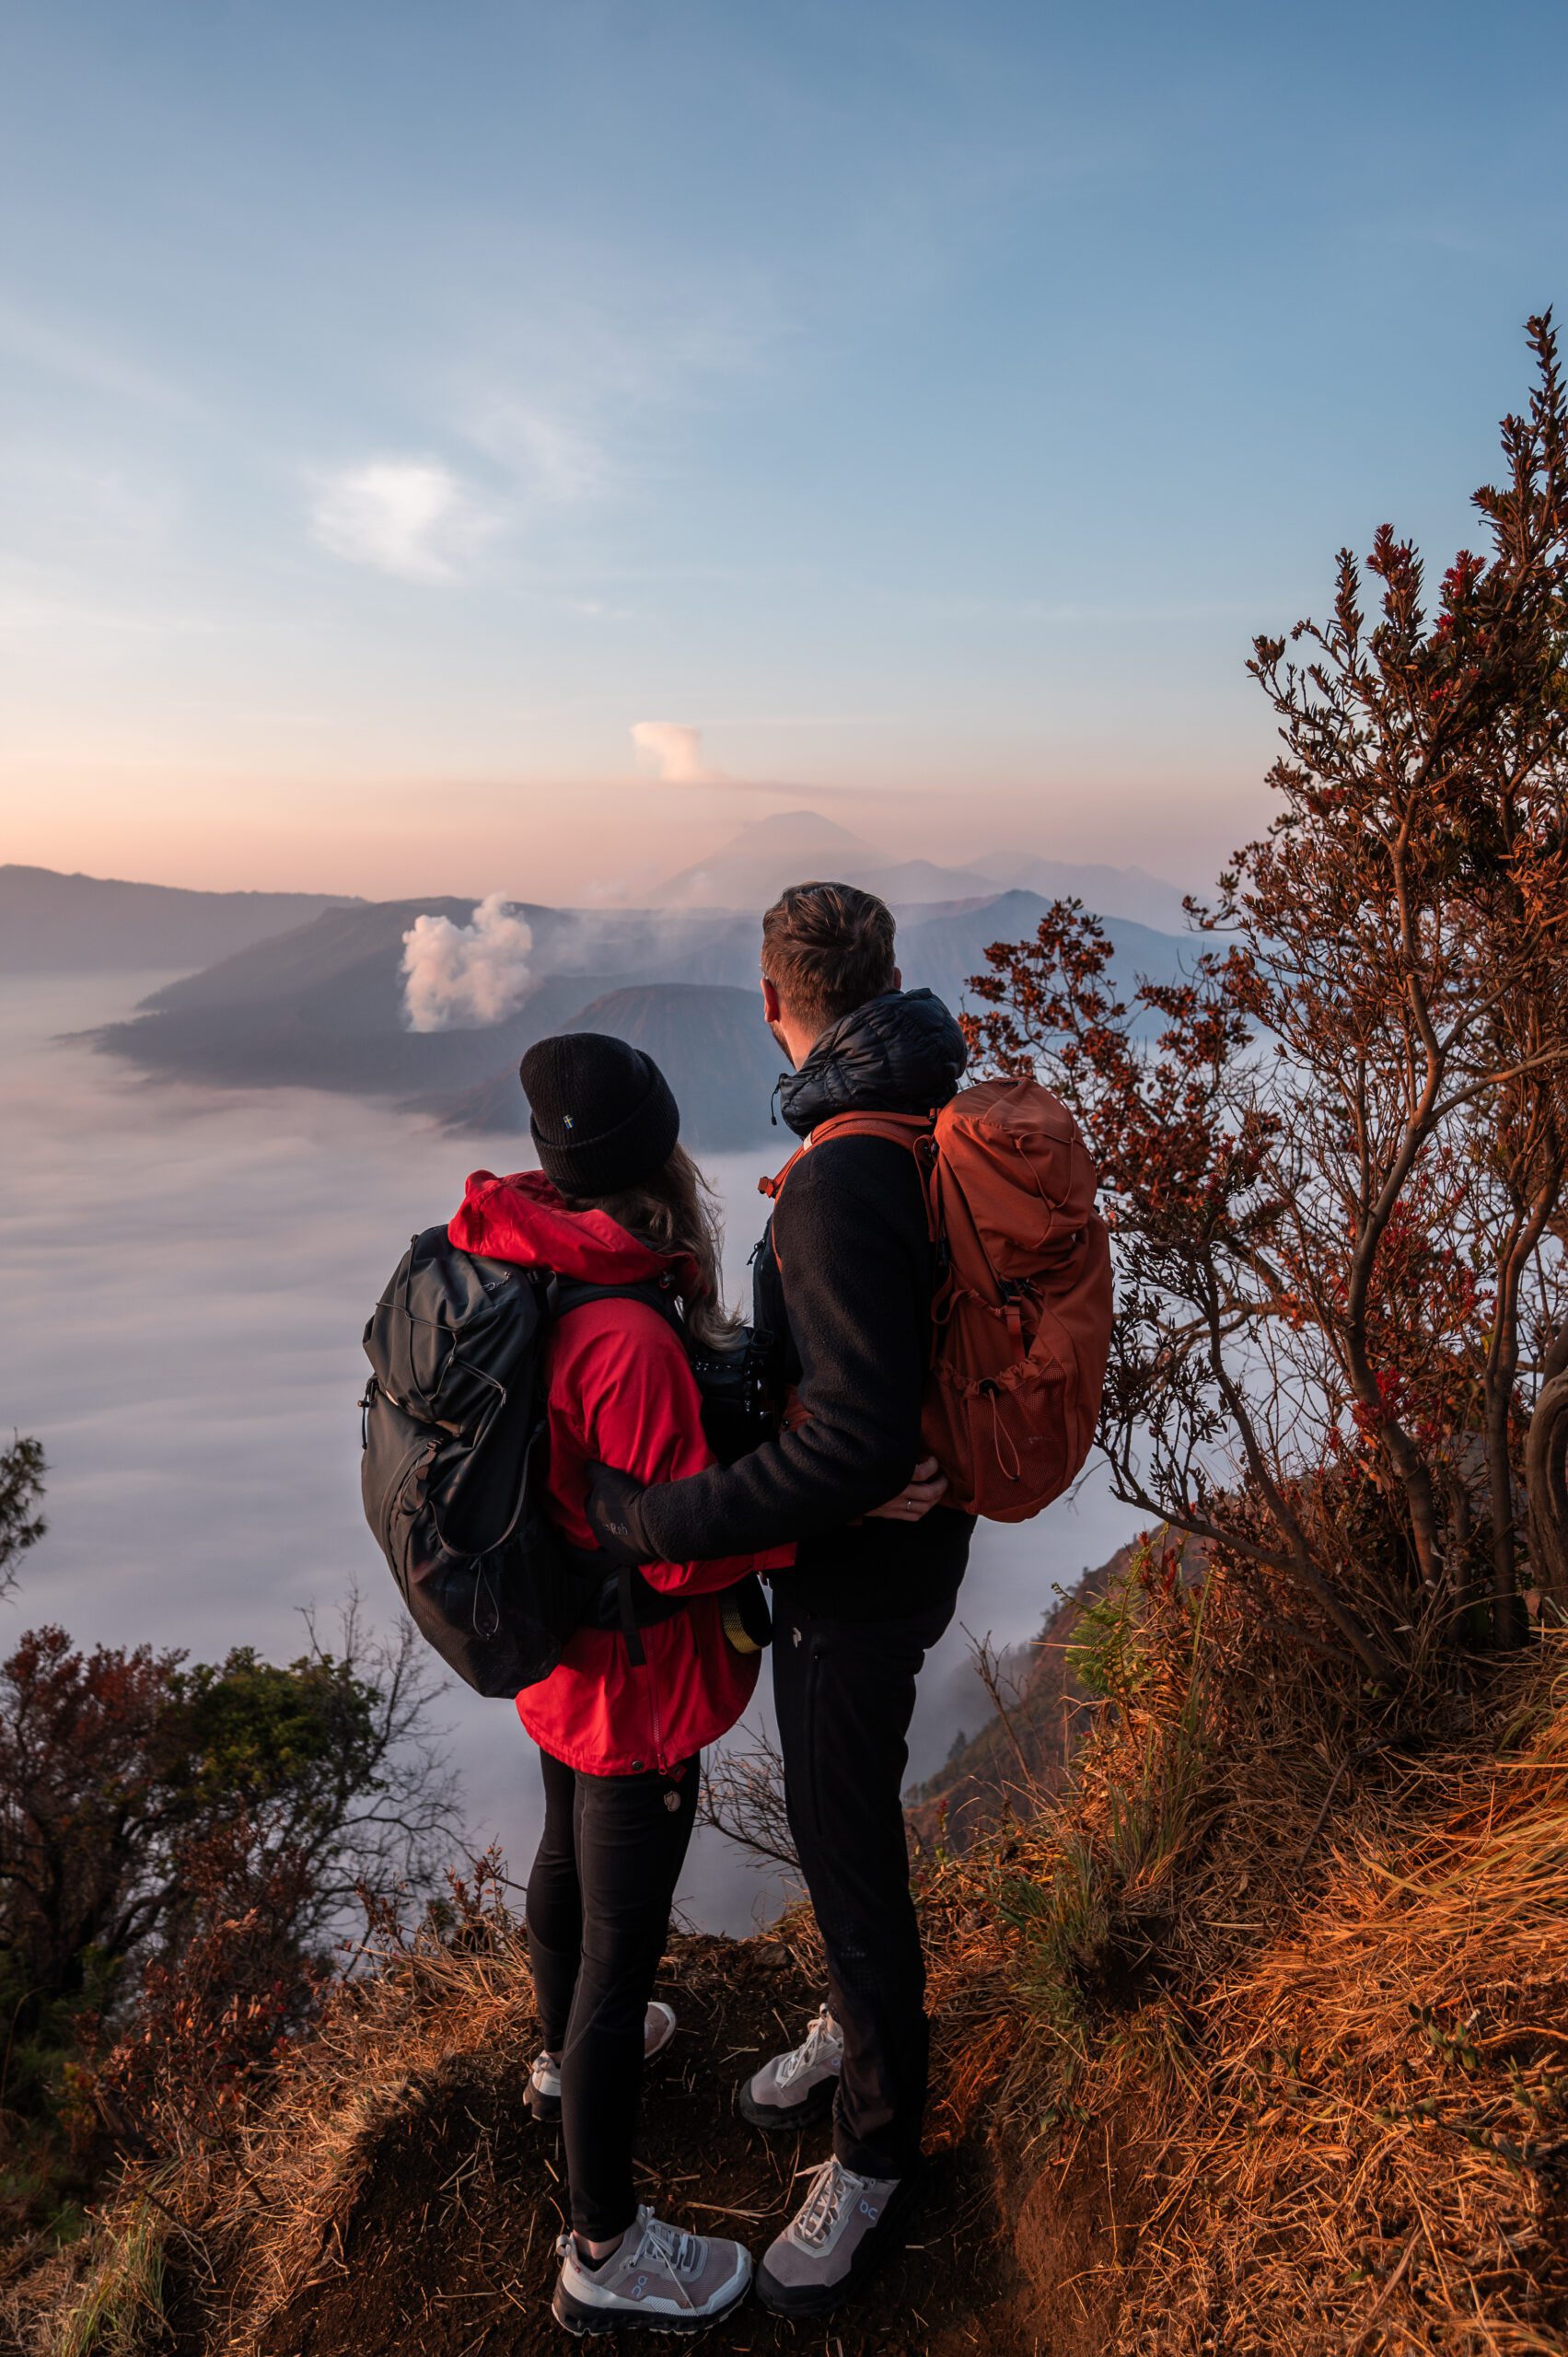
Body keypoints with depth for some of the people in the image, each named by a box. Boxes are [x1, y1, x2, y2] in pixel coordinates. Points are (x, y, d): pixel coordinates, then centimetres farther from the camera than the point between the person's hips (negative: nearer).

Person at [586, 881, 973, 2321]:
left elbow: (856, 1443, -39)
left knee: (845, 1842, 8)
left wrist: (648, 1519, -35)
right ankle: (865, 2019, 49)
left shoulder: (840, 1185, -33)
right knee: (836, 1803, 26)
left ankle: (877, 2153, 30)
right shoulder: (934, 1118, -1)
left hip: (865, 1565, -9)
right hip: (895, 1524, 9)